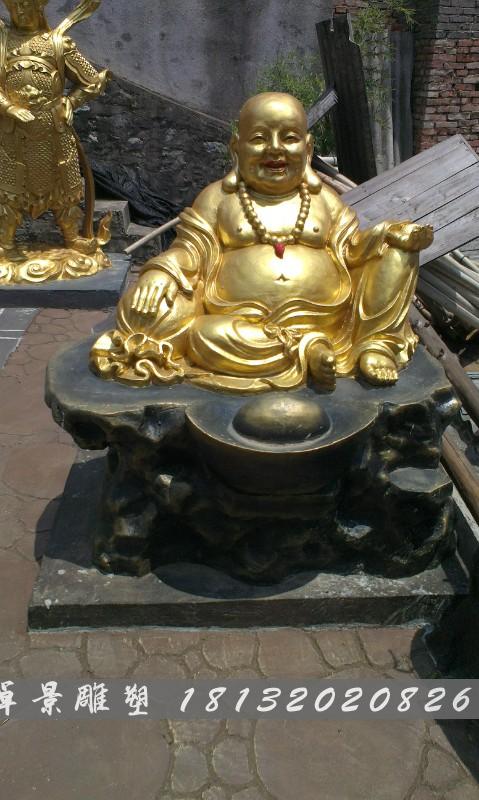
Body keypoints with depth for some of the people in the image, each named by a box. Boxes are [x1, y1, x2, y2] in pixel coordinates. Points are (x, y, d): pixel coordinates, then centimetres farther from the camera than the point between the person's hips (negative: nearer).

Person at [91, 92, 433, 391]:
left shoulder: (325, 199, 16)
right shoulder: (218, 198, 10)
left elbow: (353, 249, 15)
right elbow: (191, 250, 5)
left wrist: (394, 237, -3)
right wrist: (159, 275, -16)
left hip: (324, 318, 1)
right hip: (238, 323, 0)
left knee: (396, 251, -7)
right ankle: (311, 349, -26)